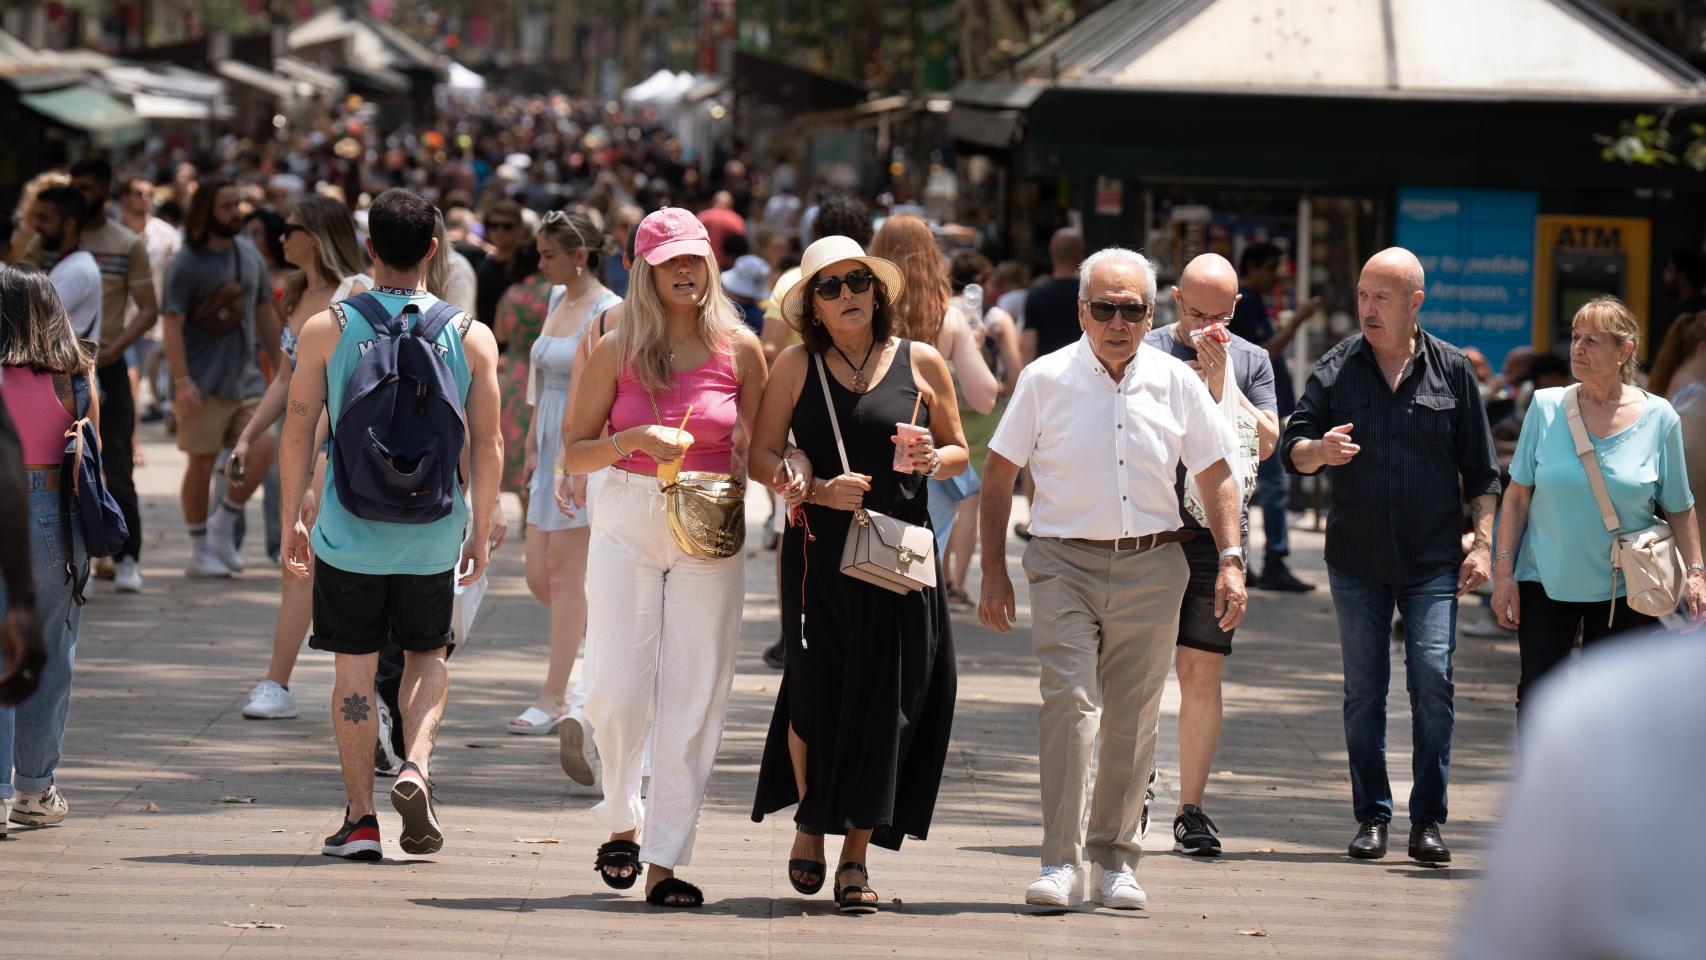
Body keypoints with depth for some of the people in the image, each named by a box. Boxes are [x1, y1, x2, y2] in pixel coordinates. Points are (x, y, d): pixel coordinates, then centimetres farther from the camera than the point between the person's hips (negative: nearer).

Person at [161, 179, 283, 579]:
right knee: (202, 462, 0)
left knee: (263, 447, -9)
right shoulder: (186, 264, -9)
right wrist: (181, 380, -21)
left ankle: (224, 525, 9)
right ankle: (199, 551, 11)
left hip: (246, 377, 5)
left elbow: (265, 314, 19)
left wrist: (280, 366, 17)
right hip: (203, 382, -5)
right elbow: (172, 324, -13)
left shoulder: (250, 257, 10)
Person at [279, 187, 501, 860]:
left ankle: (360, 818, 7)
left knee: (354, 670, 7)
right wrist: (482, 529, 10)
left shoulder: (326, 330, -5)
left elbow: (299, 431, -2)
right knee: (426, 655, 19)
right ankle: (417, 765, -5)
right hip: (433, 533, 1)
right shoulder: (471, 337, -2)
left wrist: (290, 519, 7)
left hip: (350, 529, -1)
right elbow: (488, 444, -1)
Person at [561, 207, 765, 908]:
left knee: (693, 698, -3)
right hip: (627, 526, 0)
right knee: (617, 692, -4)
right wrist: (633, 441, -13)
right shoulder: (615, 351, 2)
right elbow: (575, 454, 4)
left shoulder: (739, 350, 4)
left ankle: (665, 860, 1)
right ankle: (621, 821, 22)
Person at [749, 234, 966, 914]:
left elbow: (959, 451, 14)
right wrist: (816, 489, -14)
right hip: (820, 549, -1)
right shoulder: (797, 366, 4)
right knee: (817, 693, -6)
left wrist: (933, 460, -9)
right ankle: (810, 822, 21)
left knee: (885, 701, -2)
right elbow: (761, 454, 3)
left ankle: (856, 856, 6)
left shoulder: (921, 363, 6)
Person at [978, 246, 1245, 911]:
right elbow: (999, 475, 5)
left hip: (1151, 567, 2)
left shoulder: (1176, 383, 5)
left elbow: (1216, 476, 12)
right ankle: (1060, 862, -16)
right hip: (1065, 563, -2)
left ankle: (1115, 860, 18)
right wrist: (993, 572, 1)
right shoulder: (1046, 380, 0)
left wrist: (1230, 560, 2)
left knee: (1133, 719, 5)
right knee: (1067, 700, -16)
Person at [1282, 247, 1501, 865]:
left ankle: (1427, 821, -3)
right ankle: (1371, 817, 12)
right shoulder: (1336, 369, 5)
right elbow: (1293, 451, 5)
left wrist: (1482, 542, 0)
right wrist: (1318, 450, -18)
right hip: (1356, 559, 1)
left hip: (1433, 559, -1)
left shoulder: (1452, 370, 4)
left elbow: (1480, 470, 7)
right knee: (1363, 690, 4)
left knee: (1432, 679, -10)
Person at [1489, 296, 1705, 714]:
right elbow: (1517, 495, 1)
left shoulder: (1658, 418, -4)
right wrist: (1503, 571, -3)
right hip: (1545, 582, 0)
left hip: (1622, 590, 0)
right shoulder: (1547, 407, -3)